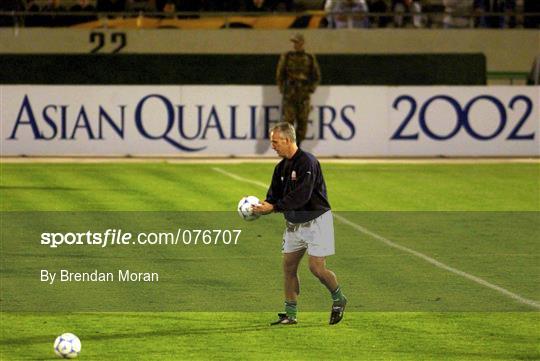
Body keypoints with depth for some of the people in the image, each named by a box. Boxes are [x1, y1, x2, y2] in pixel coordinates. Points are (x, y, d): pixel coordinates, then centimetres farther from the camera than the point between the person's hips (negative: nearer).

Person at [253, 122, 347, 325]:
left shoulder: (307, 162, -20)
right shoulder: (281, 167, 6)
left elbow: (301, 196, -29)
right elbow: (274, 196, 5)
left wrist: (273, 207, -31)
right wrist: (261, 207, -17)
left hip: (315, 221, -8)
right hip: (294, 224, 8)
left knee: (316, 267, -10)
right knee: (288, 266, 4)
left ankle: (338, 299, 16)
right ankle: (290, 314, 10)